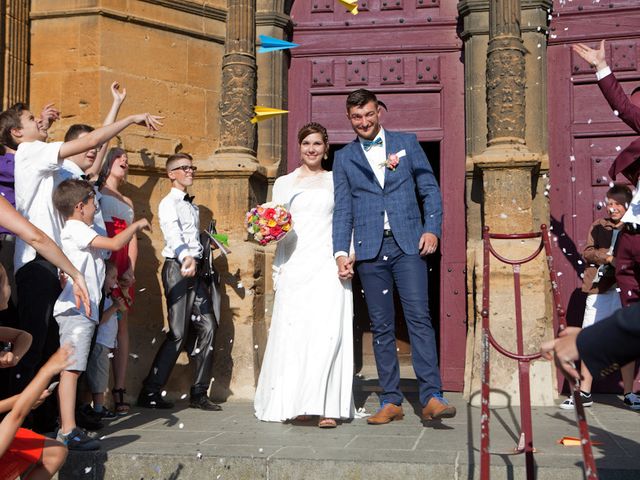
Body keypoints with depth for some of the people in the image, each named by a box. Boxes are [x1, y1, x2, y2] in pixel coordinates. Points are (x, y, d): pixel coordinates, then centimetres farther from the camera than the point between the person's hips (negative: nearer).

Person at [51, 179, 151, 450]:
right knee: (71, 368, -15)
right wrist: (136, 226, -2)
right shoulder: (76, 229, -7)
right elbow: (115, 244, -16)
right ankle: (68, 432, -20)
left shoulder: (77, 230, 24)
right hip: (76, 309, -11)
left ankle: (66, 428, 13)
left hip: (82, 309, 11)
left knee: (72, 369, 10)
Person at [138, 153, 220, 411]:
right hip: (177, 267, -8)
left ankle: (199, 393, 10)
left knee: (207, 327, 3)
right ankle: (150, 392, -1)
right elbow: (174, 235, -23)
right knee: (179, 333, -10)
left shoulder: (193, 206, 23)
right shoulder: (168, 203, -6)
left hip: (194, 267, 8)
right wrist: (187, 259, -39)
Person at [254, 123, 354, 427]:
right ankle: (295, 403, 4)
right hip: (295, 266, 1)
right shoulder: (284, 183, 16)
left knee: (328, 331, -10)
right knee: (293, 332, -4)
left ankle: (327, 407, -9)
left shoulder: (335, 181, 13)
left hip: (328, 265, -1)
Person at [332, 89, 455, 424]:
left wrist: (432, 228, -5)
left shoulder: (406, 143, 11)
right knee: (381, 327, 4)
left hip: (408, 245, -1)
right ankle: (391, 402, 9)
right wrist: (341, 252, -2)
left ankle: (431, 397, -12)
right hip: (370, 249, 2)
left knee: (419, 317, -11)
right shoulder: (343, 158, 13)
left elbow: (430, 189, 9)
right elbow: (342, 209, 9)